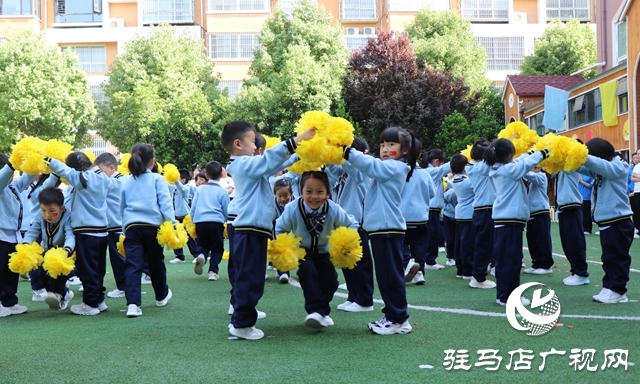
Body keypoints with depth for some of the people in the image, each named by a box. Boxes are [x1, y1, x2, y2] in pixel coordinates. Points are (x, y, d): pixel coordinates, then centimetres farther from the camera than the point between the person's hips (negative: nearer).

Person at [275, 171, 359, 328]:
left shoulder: (334, 210, -28)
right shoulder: (292, 210, -29)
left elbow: (352, 224, -12)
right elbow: (279, 229, -13)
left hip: (323, 251, 2)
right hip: (301, 250, -2)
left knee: (331, 281, -9)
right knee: (307, 269, -29)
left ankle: (322, 311, 18)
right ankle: (315, 310, -26)